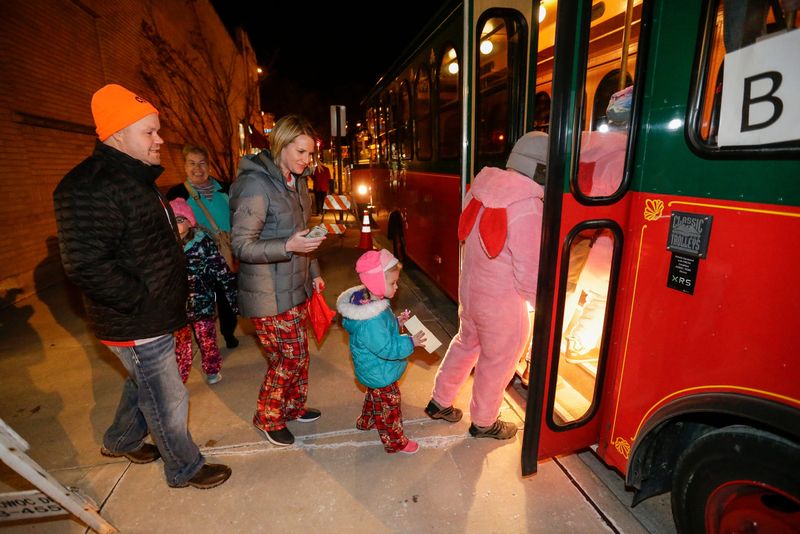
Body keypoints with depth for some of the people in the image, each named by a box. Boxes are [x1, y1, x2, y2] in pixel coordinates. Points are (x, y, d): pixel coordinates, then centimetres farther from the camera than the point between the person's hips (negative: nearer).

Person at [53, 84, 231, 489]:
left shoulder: (135, 177, 11)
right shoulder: (89, 187, -23)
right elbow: (85, 264, -29)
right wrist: (142, 302, -23)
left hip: (154, 317, 10)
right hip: (136, 325, -10)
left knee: (142, 385, 29)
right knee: (169, 402, 8)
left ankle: (121, 441, 54)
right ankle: (185, 469, 30)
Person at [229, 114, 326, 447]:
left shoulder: (297, 182, 9)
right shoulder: (255, 183, -18)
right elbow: (241, 245, -19)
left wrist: (314, 272, 17)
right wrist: (288, 247, -32)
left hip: (295, 288, 8)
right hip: (269, 295, -8)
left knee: (299, 353, 17)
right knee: (288, 357, 3)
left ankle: (294, 407, 39)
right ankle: (267, 418, 29)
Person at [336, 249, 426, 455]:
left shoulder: (370, 301, -7)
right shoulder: (371, 322, -39)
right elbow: (387, 348, -33)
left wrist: (397, 322, -1)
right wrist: (411, 343, -26)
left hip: (373, 370, 10)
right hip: (380, 374, -10)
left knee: (374, 396, 33)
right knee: (388, 406, 12)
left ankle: (366, 421, 57)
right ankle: (395, 442, 34)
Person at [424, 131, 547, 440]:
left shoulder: (484, 185, -3)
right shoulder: (527, 208, -26)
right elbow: (530, 274, -22)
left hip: (469, 288, 7)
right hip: (502, 303, -7)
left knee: (466, 343, 27)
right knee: (497, 363, 16)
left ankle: (439, 403, 45)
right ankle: (484, 423, 41)